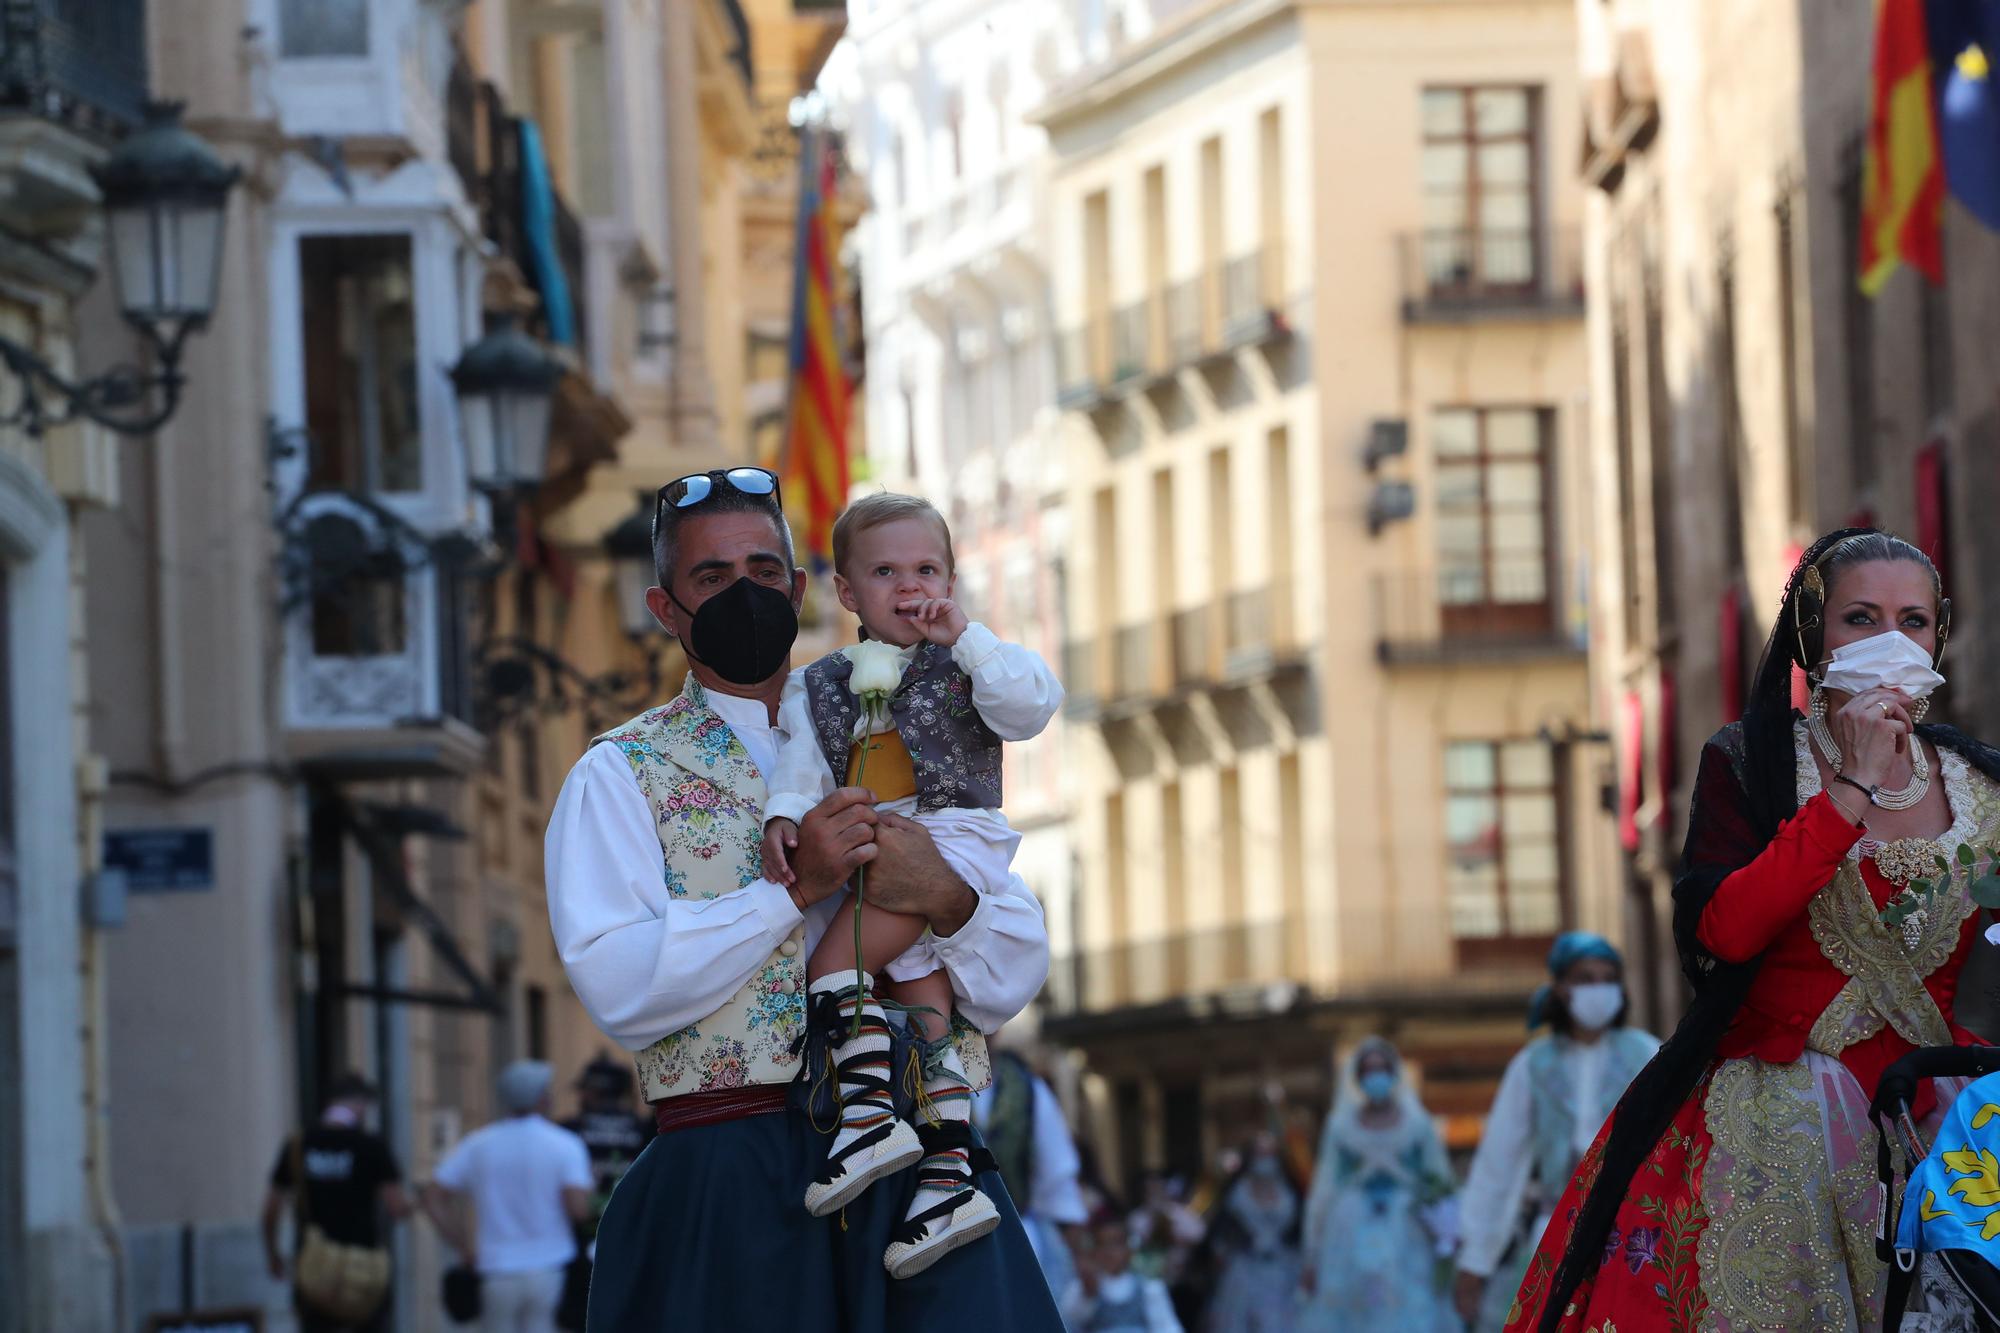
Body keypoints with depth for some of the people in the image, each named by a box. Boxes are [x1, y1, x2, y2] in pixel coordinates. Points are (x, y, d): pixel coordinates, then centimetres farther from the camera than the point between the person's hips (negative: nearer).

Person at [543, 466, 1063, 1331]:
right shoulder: (621, 776, 8)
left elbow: (1011, 984, 9)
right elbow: (617, 989, -9)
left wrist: (945, 897, -12)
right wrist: (793, 890, -14)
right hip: (733, 1186, -2)